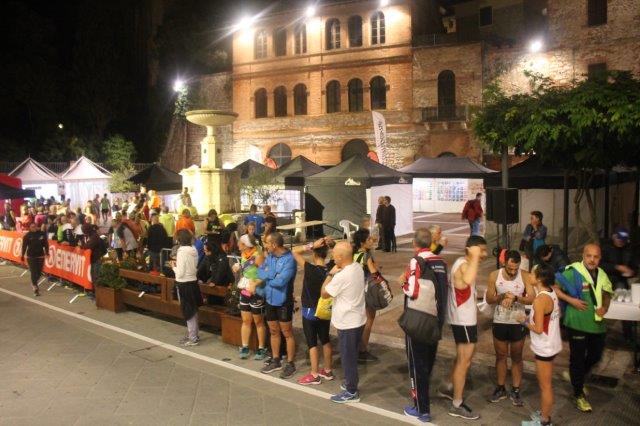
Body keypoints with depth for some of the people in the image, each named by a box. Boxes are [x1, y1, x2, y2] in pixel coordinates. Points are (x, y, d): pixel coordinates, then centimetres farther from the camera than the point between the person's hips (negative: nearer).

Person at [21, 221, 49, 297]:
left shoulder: (42, 234, -1)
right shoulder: (27, 236, -4)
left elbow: (46, 244, 5)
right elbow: (24, 246, -1)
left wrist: (47, 252, 3)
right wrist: (22, 255, 0)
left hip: (40, 256, 2)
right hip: (31, 257, -2)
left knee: (39, 272, 8)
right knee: (33, 272, -5)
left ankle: (34, 282, 37)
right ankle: (35, 288, -1)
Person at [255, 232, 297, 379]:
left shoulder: (289, 259, -21)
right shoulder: (270, 256, 4)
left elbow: (280, 281, -27)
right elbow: (260, 271, 1)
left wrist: (266, 277, -10)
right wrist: (272, 276, -18)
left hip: (283, 301, -7)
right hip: (270, 300, 7)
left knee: (287, 333, 5)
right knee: (274, 331, 17)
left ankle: (290, 364, 16)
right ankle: (275, 361, 31)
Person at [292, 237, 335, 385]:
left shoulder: (310, 269, -24)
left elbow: (295, 251, -23)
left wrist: (312, 245, -25)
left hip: (310, 311, -6)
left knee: (312, 343, 4)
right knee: (325, 340, 17)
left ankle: (314, 375, 13)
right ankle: (327, 371, 28)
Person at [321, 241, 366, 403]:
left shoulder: (341, 276, -28)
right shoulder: (358, 267, -1)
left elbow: (324, 293, -14)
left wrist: (331, 273, -9)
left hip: (347, 323, -9)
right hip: (358, 320, 9)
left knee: (347, 358, 5)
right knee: (352, 356, 23)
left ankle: (351, 392, 17)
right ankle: (351, 382, 38)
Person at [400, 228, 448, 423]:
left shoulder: (417, 261, -15)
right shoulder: (441, 262, 4)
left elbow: (412, 291, -19)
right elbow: (444, 287, 10)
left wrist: (403, 281, -1)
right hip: (436, 319, 7)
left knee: (417, 362, 2)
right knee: (428, 359, 21)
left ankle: (422, 409, 6)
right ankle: (423, 395, 39)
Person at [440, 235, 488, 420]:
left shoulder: (465, 263, 10)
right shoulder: (463, 264, -23)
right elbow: (468, 280, -47)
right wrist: (475, 257, -39)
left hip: (465, 318, 10)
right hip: (464, 321, -10)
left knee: (463, 357, 24)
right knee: (464, 361, -1)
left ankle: (450, 388, 39)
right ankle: (457, 405, 8)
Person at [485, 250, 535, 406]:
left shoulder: (525, 276, -12)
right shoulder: (494, 276, -8)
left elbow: (531, 298, -18)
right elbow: (489, 299, -4)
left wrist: (515, 297, -33)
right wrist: (502, 296, -22)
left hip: (518, 323, -1)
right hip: (499, 322, 2)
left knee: (517, 357, 10)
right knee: (500, 356, 13)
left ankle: (515, 391, 21)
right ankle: (501, 389, 26)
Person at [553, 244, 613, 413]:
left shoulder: (602, 275, 3)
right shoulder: (572, 272, -16)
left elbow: (606, 294, 17)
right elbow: (554, 288, -17)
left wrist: (605, 307, -3)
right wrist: (571, 300, -24)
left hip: (597, 324, 6)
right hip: (577, 324, -6)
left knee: (595, 356, 22)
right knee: (578, 359, 7)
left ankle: (577, 377, 48)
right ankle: (578, 394, 24)